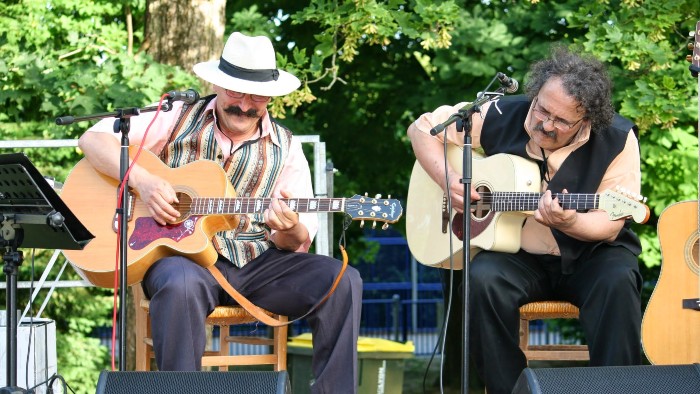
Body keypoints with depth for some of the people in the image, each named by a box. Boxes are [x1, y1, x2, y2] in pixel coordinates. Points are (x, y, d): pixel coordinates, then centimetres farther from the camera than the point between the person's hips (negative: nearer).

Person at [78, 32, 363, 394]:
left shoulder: (285, 149, 11)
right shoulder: (178, 119, 5)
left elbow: (299, 242, 8)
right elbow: (94, 138, 0)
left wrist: (289, 231, -18)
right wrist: (140, 179, -18)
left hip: (256, 264, 3)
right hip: (183, 256, -3)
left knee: (343, 282, -20)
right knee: (181, 286, -41)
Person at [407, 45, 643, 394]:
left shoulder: (617, 140, -14)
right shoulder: (500, 117, -7)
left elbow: (609, 227, -15)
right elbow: (422, 129, 2)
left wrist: (566, 222, -37)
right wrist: (450, 180, -15)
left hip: (590, 253, -1)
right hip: (518, 254, 1)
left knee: (617, 282, -34)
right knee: (483, 279, -31)